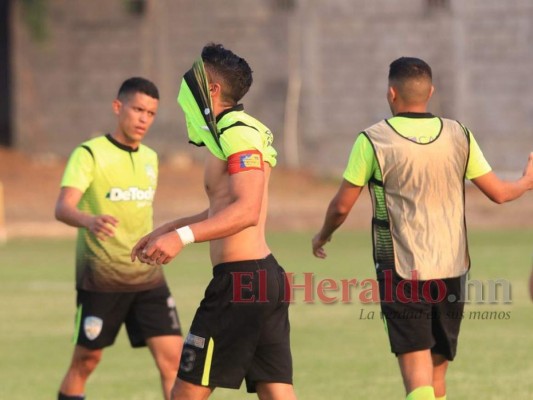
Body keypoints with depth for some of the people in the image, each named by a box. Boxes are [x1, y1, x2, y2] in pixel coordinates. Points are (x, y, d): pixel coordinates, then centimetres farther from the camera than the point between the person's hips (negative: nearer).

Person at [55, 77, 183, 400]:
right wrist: (89, 221, -43)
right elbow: (63, 208, -23)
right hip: (100, 277, -5)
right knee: (85, 361, 4)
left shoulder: (150, 158, 11)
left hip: (147, 277, 5)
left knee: (173, 358, -7)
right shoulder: (89, 154, -9)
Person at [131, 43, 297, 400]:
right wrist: (166, 230, 32)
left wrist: (183, 237, -30)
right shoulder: (232, 133, 19)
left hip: (238, 282, -10)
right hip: (267, 275, 10)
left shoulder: (237, 133, -12)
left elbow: (247, 211, -24)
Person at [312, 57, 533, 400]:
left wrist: (323, 236, 18)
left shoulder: (373, 140, -8)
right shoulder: (459, 136, 2)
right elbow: (498, 192, 7)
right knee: (437, 371, 15)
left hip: (402, 270, -4)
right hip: (452, 269, 4)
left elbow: (342, 206, -3)